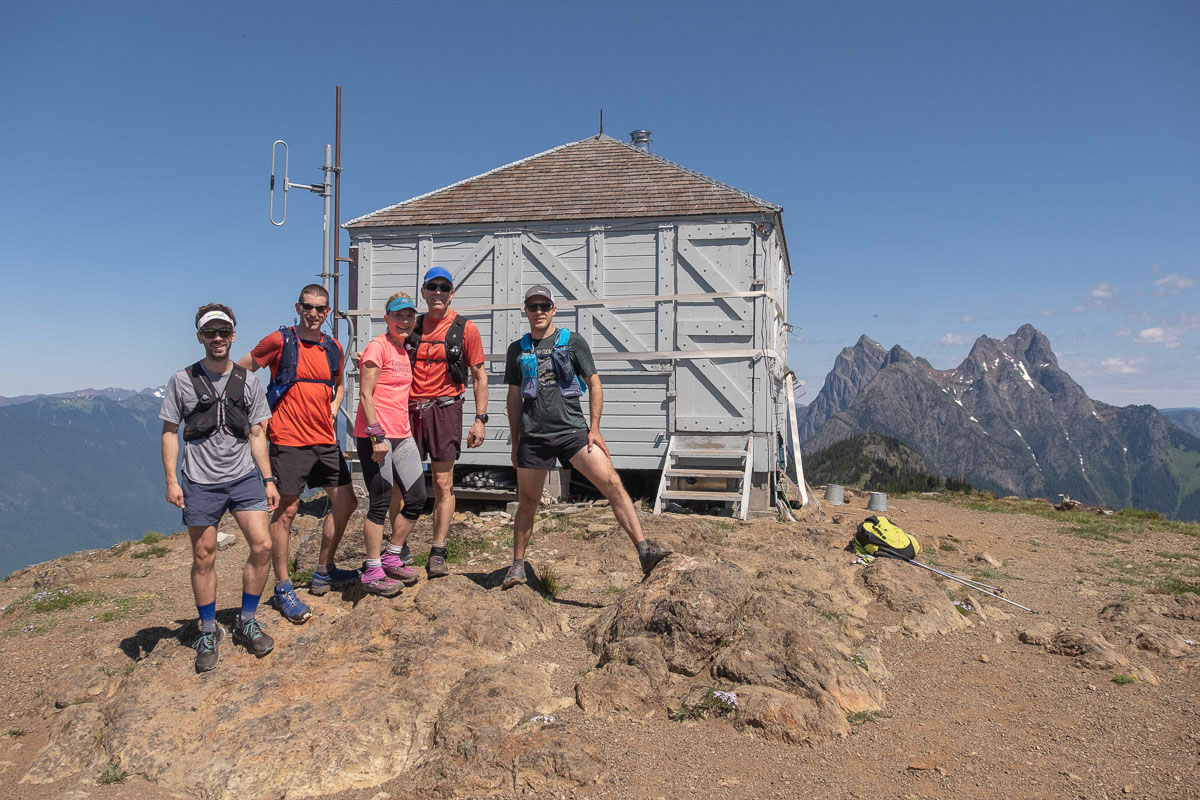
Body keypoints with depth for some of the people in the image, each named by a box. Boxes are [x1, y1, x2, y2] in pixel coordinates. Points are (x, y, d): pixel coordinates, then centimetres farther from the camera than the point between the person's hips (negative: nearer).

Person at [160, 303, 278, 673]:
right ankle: (208, 632, 21)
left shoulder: (249, 383, 6)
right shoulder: (182, 381, 1)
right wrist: (171, 480, -6)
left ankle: (246, 622, 11)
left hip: (244, 477, 2)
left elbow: (256, 435, 9)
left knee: (262, 546, -7)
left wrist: (268, 480, 5)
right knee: (204, 558, 5)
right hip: (200, 483, -1)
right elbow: (170, 432, 3)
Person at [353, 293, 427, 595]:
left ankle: (392, 558, 23)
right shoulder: (378, 346, -8)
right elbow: (366, 394, -14)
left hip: (402, 435, 8)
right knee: (381, 503, -3)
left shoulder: (404, 350, 16)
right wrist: (377, 435, -18)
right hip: (375, 436, -8)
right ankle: (373, 573, 9)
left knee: (416, 498, 8)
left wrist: (405, 430, 17)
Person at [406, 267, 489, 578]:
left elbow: (479, 376, 3)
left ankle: (438, 554, 6)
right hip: (409, 409, 3)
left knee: (443, 485, -1)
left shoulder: (465, 328, 3)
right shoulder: (412, 327, 12)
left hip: (444, 409, -3)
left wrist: (480, 418, -3)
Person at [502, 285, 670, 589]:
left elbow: (594, 384, 6)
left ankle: (644, 551, -18)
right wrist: (515, 443, 14)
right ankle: (517, 565, 26)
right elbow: (514, 397, 16)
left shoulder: (573, 342, 5)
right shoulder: (517, 349, 11)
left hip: (573, 430, -2)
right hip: (533, 436, 2)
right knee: (527, 502, 8)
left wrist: (594, 428, -3)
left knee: (612, 483, -16)